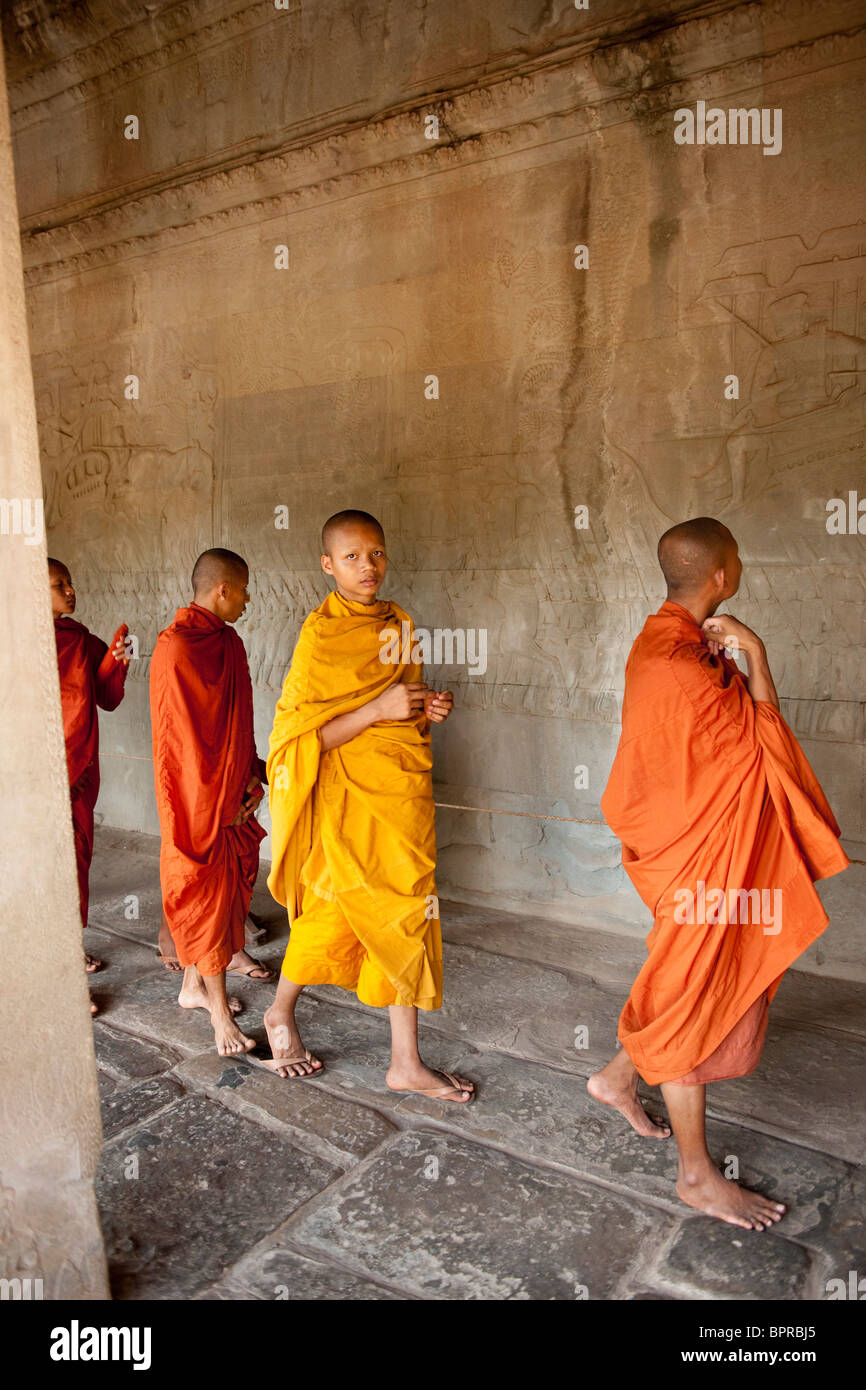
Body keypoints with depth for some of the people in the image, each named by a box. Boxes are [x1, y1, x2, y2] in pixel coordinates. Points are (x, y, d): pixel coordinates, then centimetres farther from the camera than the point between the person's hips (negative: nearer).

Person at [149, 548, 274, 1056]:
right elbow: (185, 738, -18)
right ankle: (218, 1010, 13)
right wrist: (226, 800, -12)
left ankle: (196, 984, 32)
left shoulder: (228, 641, 9)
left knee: (229, 885, 15)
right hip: (201, 799, -9)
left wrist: (253, 774, 9)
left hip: (234, 795, 9)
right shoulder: (177, 649, -18)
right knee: (207, 895, 1)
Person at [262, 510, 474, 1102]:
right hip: (353, 795, -7)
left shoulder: (398, 621, 9)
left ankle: (407, 1062, 24)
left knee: (409, 915, 9)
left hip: (406, 787, 7)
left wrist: (429, 710, -1)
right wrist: (379, 709, -23)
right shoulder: (321, 633, -12)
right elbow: (304, 738, -16)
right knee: (332, 913, 2)